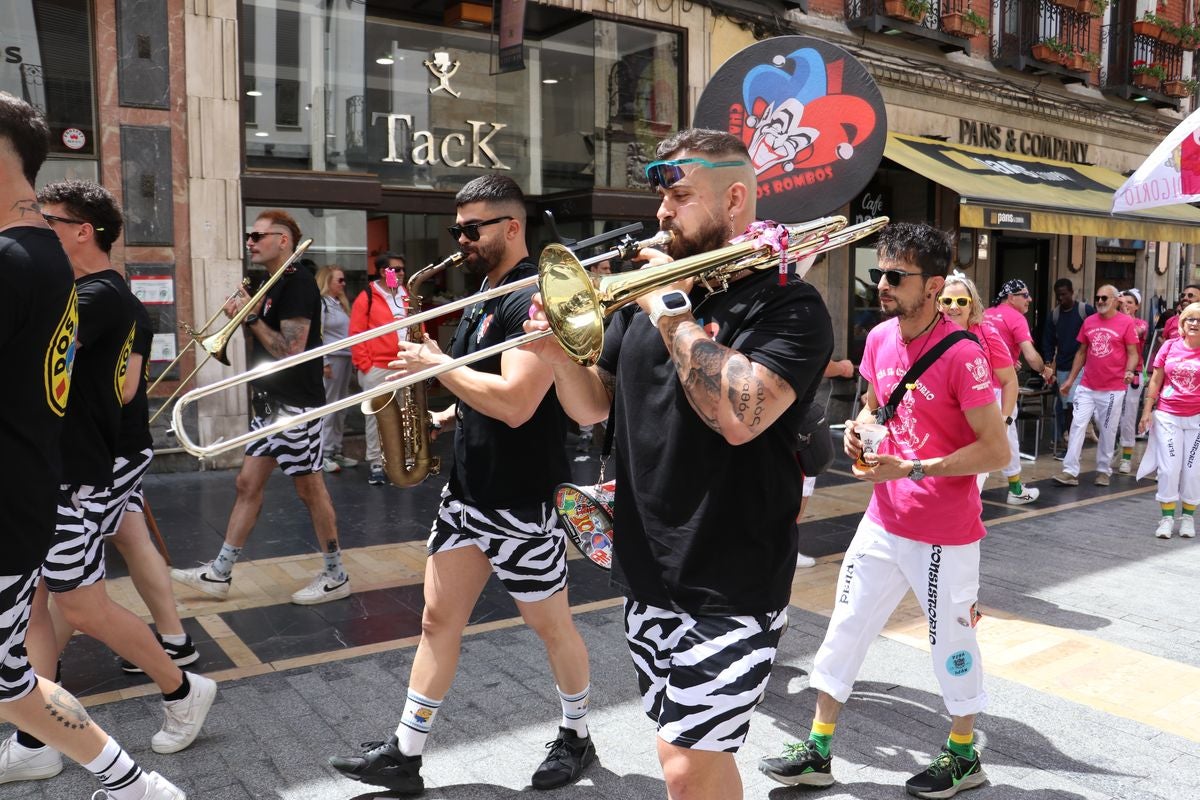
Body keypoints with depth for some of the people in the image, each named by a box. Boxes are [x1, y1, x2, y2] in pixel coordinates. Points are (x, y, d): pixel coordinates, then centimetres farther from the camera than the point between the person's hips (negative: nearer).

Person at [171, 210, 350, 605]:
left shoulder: (298, 283, -14)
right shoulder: (273, 285, 15)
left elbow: (292, 349, -22)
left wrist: (251, 317, -13)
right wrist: (243, 316, 3)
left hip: (297, 404, -10)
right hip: (271, 402, 10)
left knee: (310, 487, 0)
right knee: (248, 484, 11)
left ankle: (336, 576, 13)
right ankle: (219, 574, 18)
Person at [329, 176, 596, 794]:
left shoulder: (535, 298, -19)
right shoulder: (483, 296, 11)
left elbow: (514, 402, -29)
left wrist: (436, 365, -18)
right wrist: (448, 414, 6)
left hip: (522, 499, -9)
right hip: (465, 491, 9)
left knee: (551, 625, 10)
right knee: (438, 619, 11)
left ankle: (576, 738, 31)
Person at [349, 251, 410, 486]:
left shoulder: (408, 297, 12)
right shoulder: (367, 297, -5)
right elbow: (356, 335, -7)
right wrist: (365, 365, -11)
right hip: (377, 369, -5)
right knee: (376, 416, 1)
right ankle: (376, 464, 8)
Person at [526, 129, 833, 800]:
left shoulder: (789, 306, -11)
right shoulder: (650, 289, 8)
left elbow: (739, 415, -28)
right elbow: (593, 406, 11)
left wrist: (672, 311, -19)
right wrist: (558, 351, -9)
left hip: (732, 586, -6)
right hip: (649, 575, 6)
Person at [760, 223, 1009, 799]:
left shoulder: (961, 354, -19)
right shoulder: (879, 339, 1)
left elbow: (997, 450, -19)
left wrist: (910, 468, -24)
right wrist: (859, 427, -3)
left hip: (945, 535, -6)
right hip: (883, 521, 7)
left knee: (951, 642, 11)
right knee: (844, 630, 11)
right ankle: (818, 751, 25)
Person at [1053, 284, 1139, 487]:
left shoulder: (1126, 323, -6)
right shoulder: (1089, 322, 7)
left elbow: (1132, 353, -4)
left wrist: (1129, 371, -23)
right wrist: (1070, 379, 12)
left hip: (1113, 389, -4)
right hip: (1087, 386, 4)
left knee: (1107, 431, 6)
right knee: (1077, 426, -2)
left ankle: (1103, 471, 21)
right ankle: (1070, 472, -1)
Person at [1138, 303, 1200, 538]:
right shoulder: (1170, 346, 1)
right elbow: (1155, 381, 5)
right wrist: (1147, 411, 2)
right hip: (1167, 416, 1)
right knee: (1168, 468, 1)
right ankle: (1167, 517, 9)